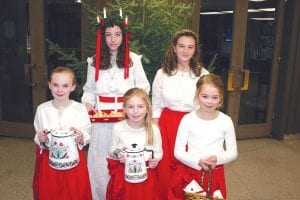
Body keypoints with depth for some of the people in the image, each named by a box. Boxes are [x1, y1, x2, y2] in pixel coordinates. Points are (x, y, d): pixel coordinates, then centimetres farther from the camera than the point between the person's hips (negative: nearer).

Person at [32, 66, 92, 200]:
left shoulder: (80, 109, -7)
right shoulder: (42, 109, -1)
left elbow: (87, 136, -1)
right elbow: (38, 137, 8)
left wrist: (81, 138, -21)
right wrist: (41, 139, -14)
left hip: (73, 161, -1)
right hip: (48, 160, 2)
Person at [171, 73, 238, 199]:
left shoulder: (226, 121, -6)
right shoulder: (188, 119, -10)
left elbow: (233, 152, 1)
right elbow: (178, 151, -7)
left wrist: (218, 159, -18)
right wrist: (198, 161, -22)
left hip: (215, 175, 1)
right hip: (191, 173, -1)